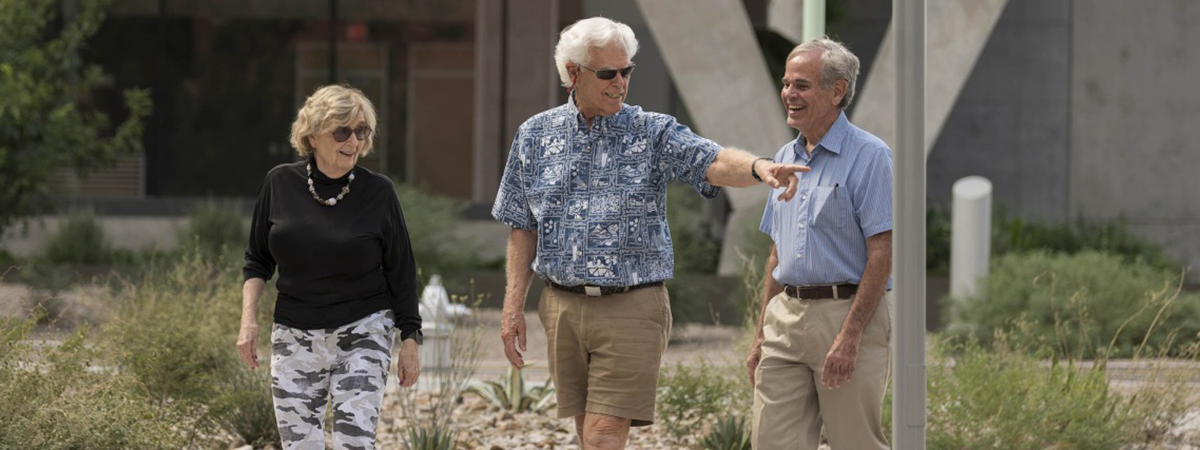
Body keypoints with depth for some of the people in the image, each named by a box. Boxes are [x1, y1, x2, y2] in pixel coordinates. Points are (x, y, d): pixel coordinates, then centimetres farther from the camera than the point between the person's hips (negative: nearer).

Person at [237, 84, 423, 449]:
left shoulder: (378, 192, -5)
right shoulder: (280, 184, 0)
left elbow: (400, 270, 2)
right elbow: (258, 261, 11)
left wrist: (410, 339, 1)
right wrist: (248, 319, 0)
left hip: (362, 334, -2)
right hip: (295, 335, 2)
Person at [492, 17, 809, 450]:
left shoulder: (654, 133, -1)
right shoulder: (536, 135, 8)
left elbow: (712, 162, -19)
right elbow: (523, 228, 13)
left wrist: (759, 167, -41)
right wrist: (513, 305, 7)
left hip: (632, 309, -3)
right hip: (563, 307, 3)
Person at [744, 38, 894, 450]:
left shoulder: (868, 157, -8)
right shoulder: (786, 158, 16)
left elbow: (881, 256, -13)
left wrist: (850, 337, -19)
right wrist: (762, 336, 16)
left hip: (848, 314, -7)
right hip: (786, 318, 7)